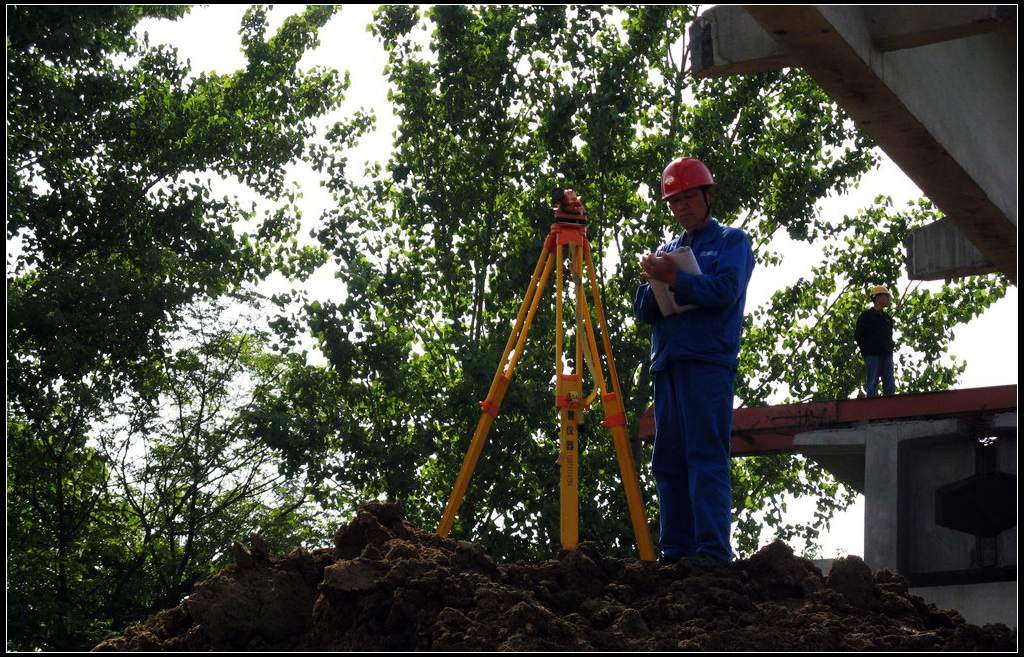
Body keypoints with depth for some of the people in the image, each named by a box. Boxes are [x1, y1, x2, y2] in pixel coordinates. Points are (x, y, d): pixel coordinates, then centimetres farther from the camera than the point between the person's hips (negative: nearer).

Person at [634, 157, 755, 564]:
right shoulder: (667, 250, 25)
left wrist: (672, 278, -13)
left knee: (706, 458, -14)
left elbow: (725, 290, -10)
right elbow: (643, 312, 17)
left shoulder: (731, 241, 8)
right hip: (667, 364, 7)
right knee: (668, 462, 4)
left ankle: (713, 553, -18)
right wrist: (655, 284, -3)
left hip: (708, 363, -7)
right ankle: (676, 552, 5)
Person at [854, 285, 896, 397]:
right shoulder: (867, 315, 2)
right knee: (872, 385, -8)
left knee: (890, 386, -2)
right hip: (872, 355, -6)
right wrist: (866, 349, -7)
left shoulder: (887, 318, 20)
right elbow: (858, 335, 0)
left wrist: (891, 345, 10)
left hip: (886, 355, 6)